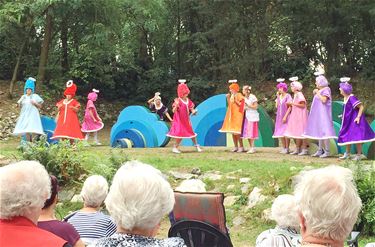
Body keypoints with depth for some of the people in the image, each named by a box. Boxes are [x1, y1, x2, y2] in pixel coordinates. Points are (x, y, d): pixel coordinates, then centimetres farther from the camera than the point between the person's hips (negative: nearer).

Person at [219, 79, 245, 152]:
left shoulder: (239, 95, -7)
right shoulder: (231, 95, 15)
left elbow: (241, 105, -13)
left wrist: (235, 99, -18)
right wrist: (228, 98, 6)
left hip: (237, 115, -8)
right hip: (231, 115, 8)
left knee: (236, 132, -13)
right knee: (232, 131, 6)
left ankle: (241, 147, -7)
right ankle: (236, 147, 12)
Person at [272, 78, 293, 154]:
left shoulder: (288, 96, -7)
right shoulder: (279, 96, 12)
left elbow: (289, 107, -11)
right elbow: (277, 106, 10)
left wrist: (285, 116, -17)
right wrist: (277, 96, 6)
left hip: (285, 116, -7)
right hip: (279, 116, 7)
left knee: (286, 133, -9)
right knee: (280, 133, 6)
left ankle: (287, 148, -4)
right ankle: (284, 148, 13)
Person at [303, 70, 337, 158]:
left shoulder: (326, 89, -9)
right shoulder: (320, 90, 15)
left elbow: (324, 100, -21)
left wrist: (317, 93, -13)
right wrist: (315, 93, 8)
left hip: (323, 114, -9)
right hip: (318, 114, 9)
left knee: (324, 131, -11)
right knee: (319, 132, 10)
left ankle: (327, 151, -9)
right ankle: (320, 150, 14)